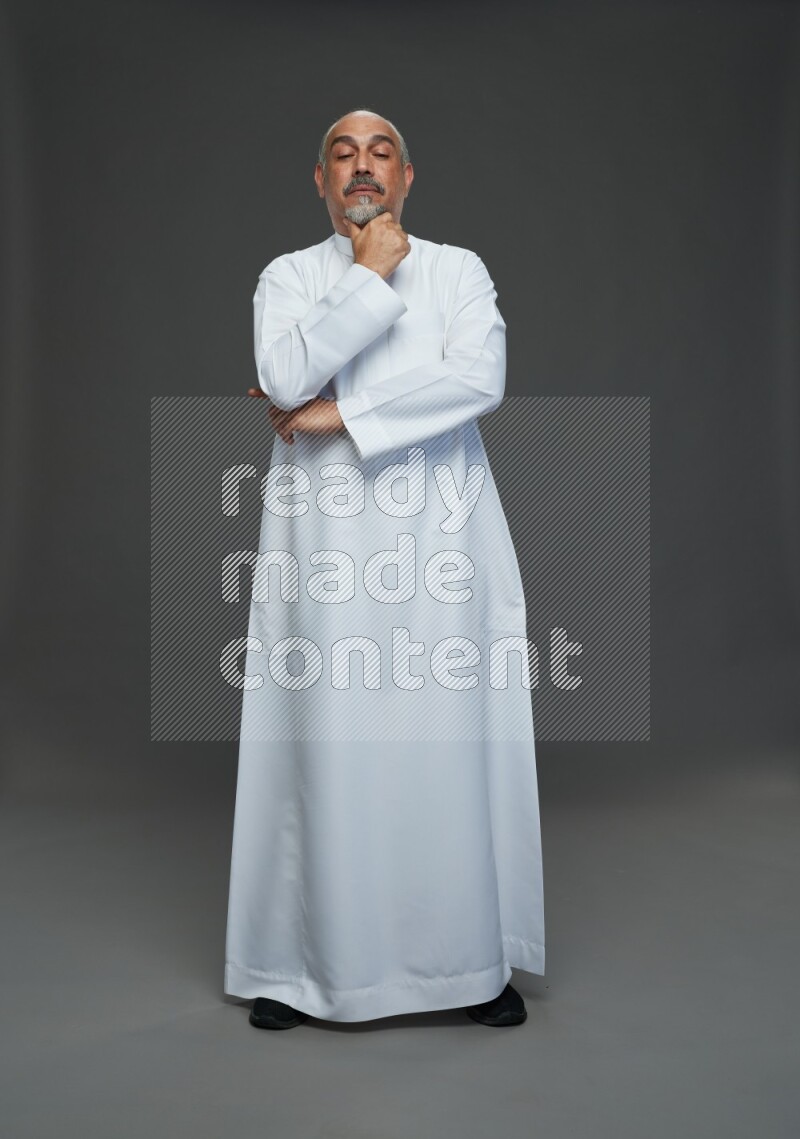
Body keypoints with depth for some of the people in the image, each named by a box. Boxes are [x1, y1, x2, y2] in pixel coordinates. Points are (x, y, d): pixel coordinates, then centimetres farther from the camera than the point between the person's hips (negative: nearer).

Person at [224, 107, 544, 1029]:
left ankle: (473, 958, 15)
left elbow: (481, 378, -9)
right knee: (326, 742, 1)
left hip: (440, 535, 0)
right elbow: (286, 376, -9)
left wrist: (338, 413, -10)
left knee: (451, 740, 0)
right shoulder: (288, 276, 11)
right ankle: (305, 960, 17)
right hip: (326, 537, 0)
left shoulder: (459, 269, 11)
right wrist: (373, 276, -7)